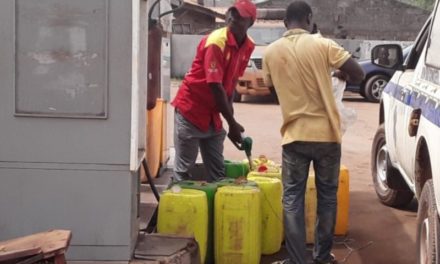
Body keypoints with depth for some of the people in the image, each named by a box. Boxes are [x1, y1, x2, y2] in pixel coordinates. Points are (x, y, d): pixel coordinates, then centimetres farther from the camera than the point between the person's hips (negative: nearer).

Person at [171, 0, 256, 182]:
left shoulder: (247, 46, 0)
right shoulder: (216, 42, -22)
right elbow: (215, 86, -23)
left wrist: (229, 115, 3)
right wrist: (232, 124, -19)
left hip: (213, 114, 7)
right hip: (191, 109, -7)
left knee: (217, 171, 9)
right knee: (183, 169, -3)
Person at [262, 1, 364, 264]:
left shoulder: (271, 52, 0)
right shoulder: (323, 45, -9)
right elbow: (358, 74, -7)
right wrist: (340, 74, 13)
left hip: (294, 136, 1)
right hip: (327, 134, -1)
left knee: (293, 199, 7)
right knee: (327, 197, 14)